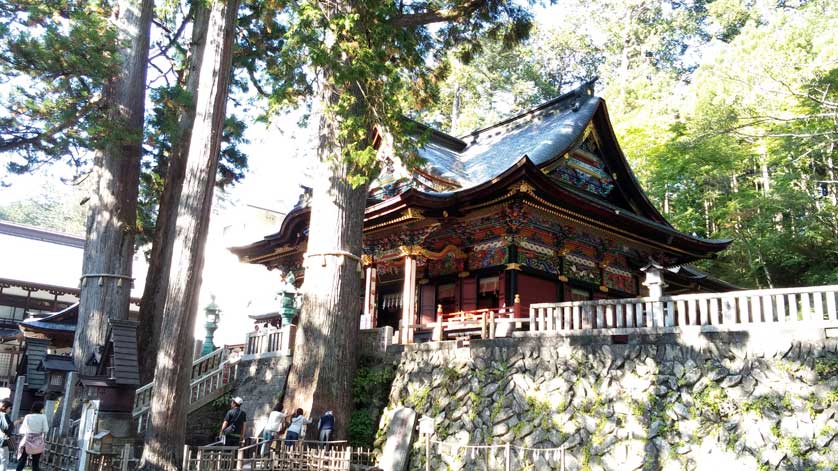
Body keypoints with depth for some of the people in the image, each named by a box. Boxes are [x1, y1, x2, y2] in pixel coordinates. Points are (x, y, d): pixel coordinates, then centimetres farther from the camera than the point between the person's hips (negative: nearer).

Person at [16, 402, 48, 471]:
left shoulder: (27, 417, -3)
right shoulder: (43, 417, -7)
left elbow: (22, 431, -1)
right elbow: (46, 430, -7)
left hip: (27, 441, 1)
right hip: (38, 442, -1)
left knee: (21, 461, 8)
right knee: (36, 462, 6)